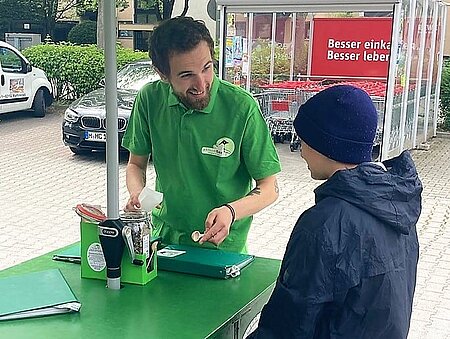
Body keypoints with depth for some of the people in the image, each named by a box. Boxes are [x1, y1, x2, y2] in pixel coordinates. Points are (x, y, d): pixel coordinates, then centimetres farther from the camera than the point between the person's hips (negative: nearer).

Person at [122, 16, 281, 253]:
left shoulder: (242, 107, -14)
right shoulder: (150, 99, -4)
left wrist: (230, 211, -25)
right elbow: (136, 164, 11)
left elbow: (269, 188, -7)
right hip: (164, 237, 3)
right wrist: (137, 195, -10)